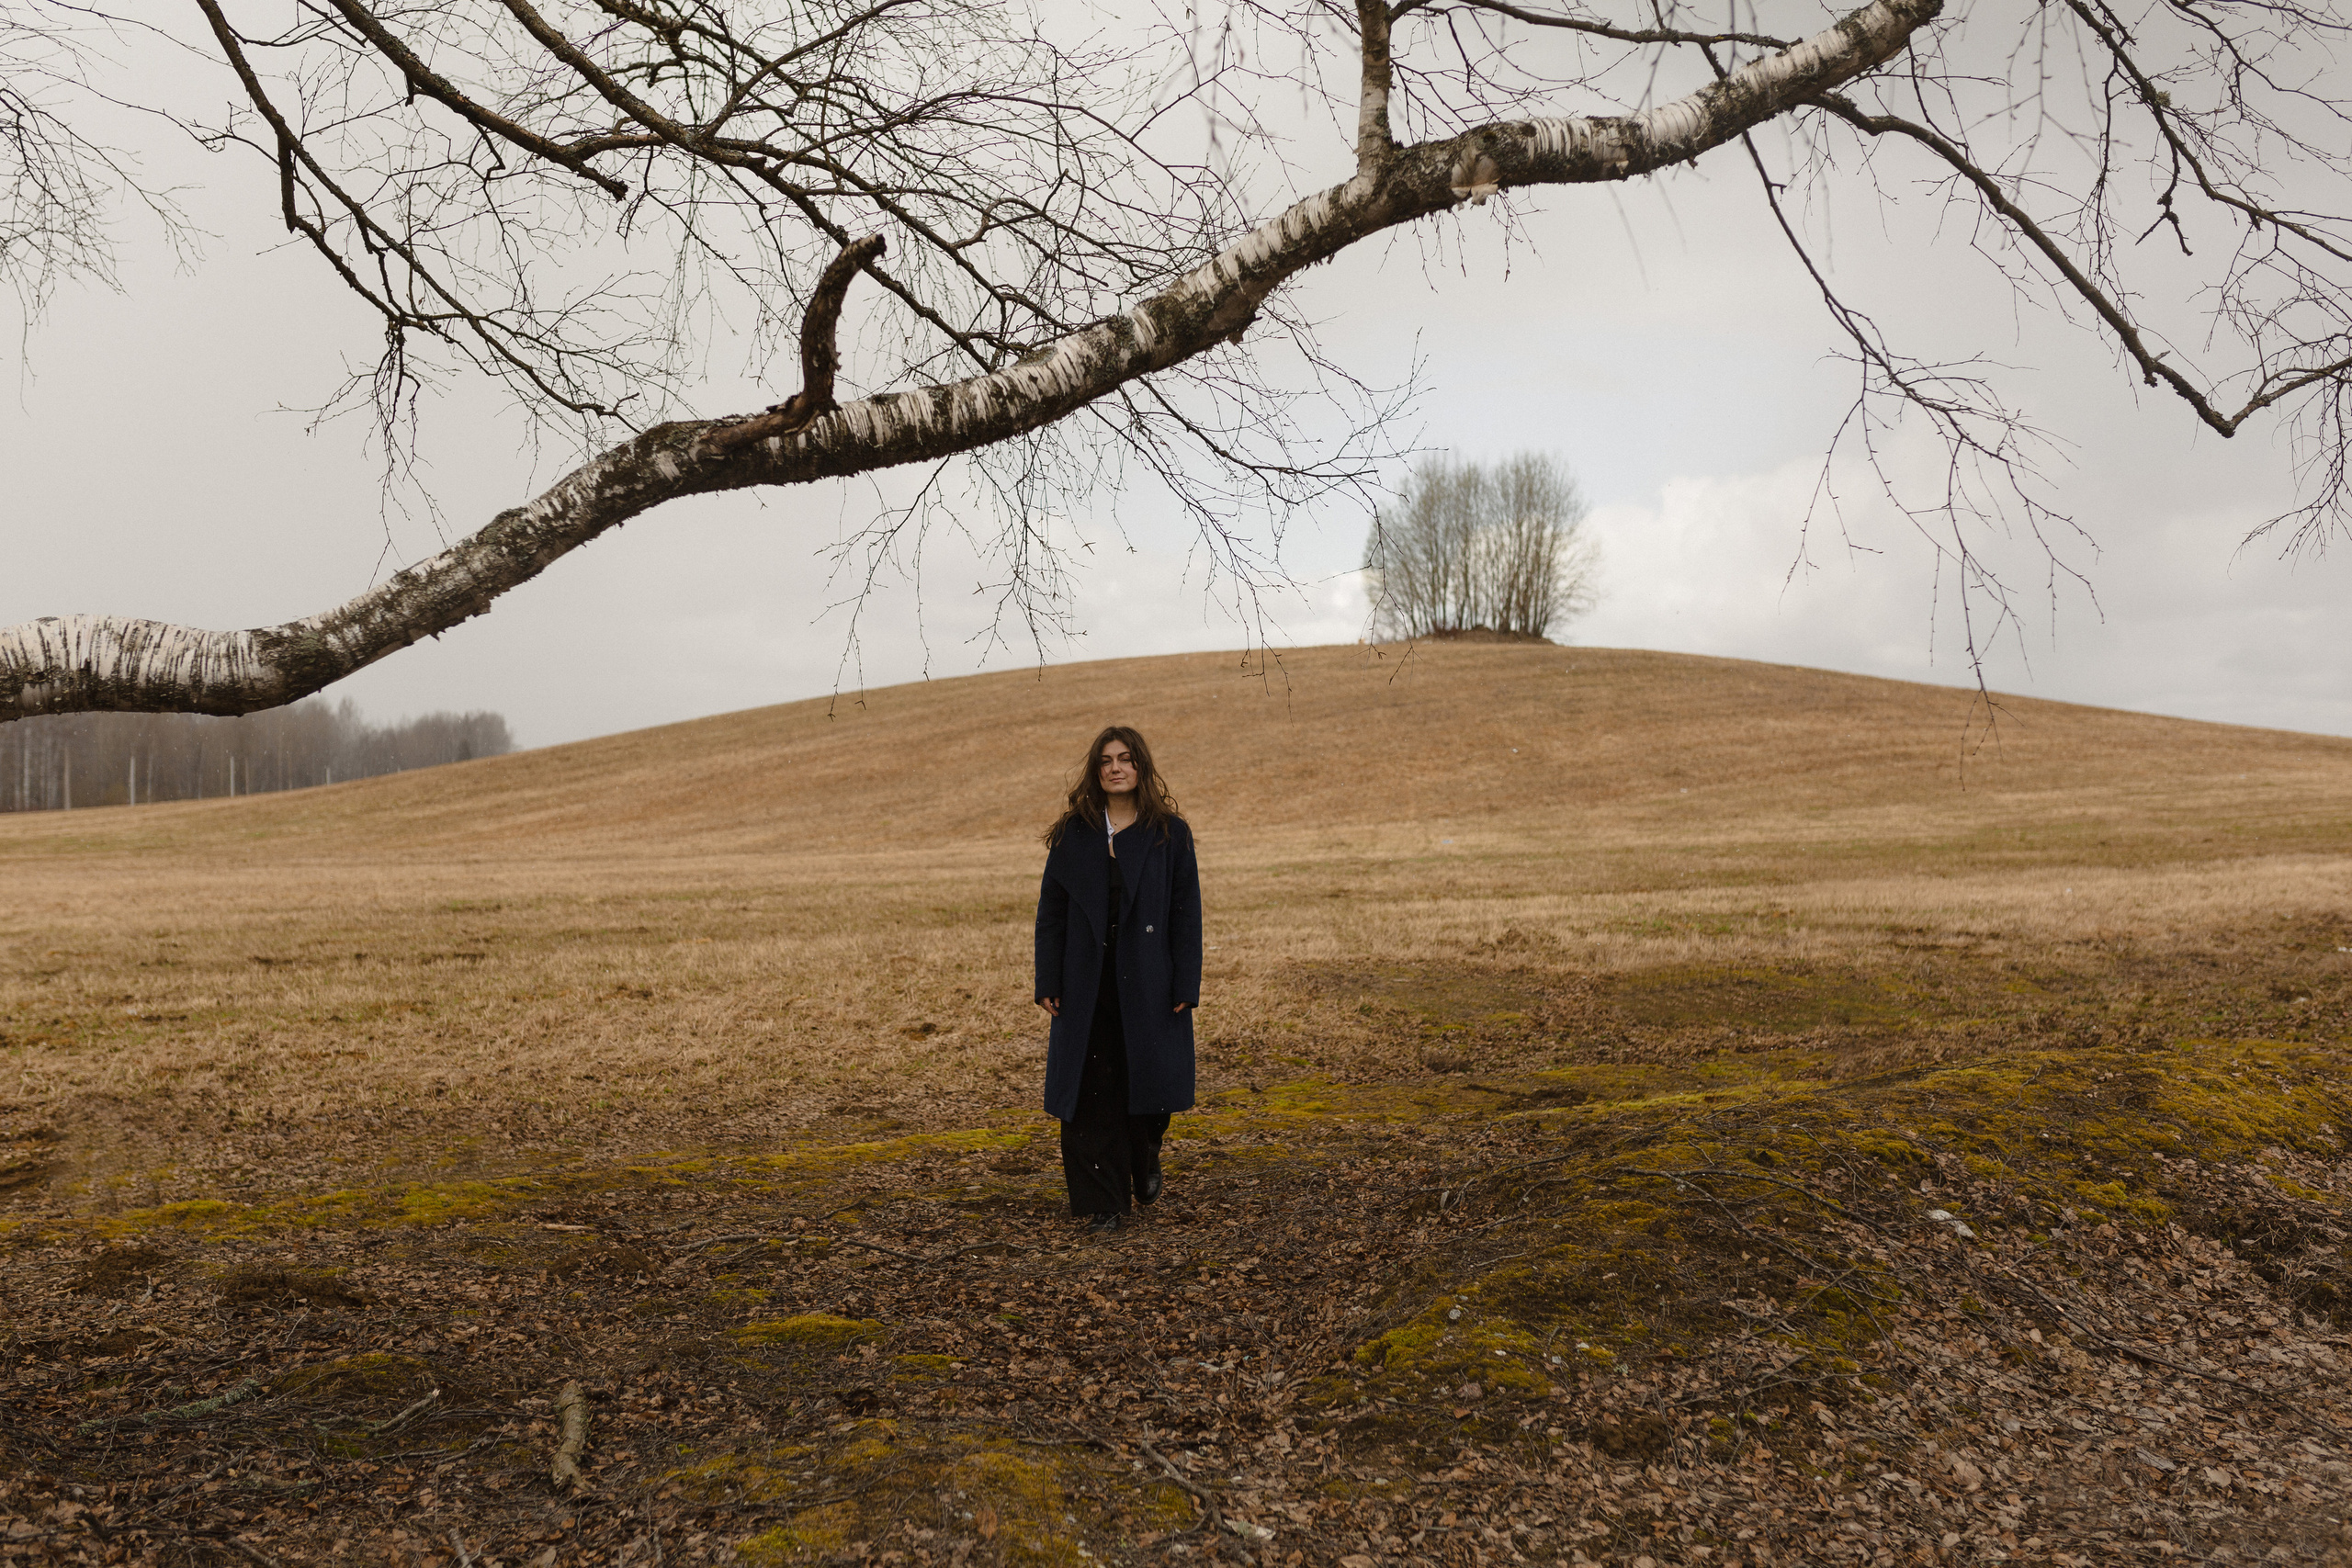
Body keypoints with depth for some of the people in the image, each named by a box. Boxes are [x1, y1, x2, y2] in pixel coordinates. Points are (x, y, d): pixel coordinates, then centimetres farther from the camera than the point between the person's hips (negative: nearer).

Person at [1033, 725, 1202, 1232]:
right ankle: (1102, 1202, 10)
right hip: (1086, 987, 1)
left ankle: (1144, 1161, 38)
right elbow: (1051, 912, 5)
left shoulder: (1170, 834, 1)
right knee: (1092, 1093, 0)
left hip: (1148, 984, -1)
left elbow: (1186, 915, 0)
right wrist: (1048, 983, -1)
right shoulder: (1072, 834, 4)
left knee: (1149, 1083, 7)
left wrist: (1186, 986, -6)